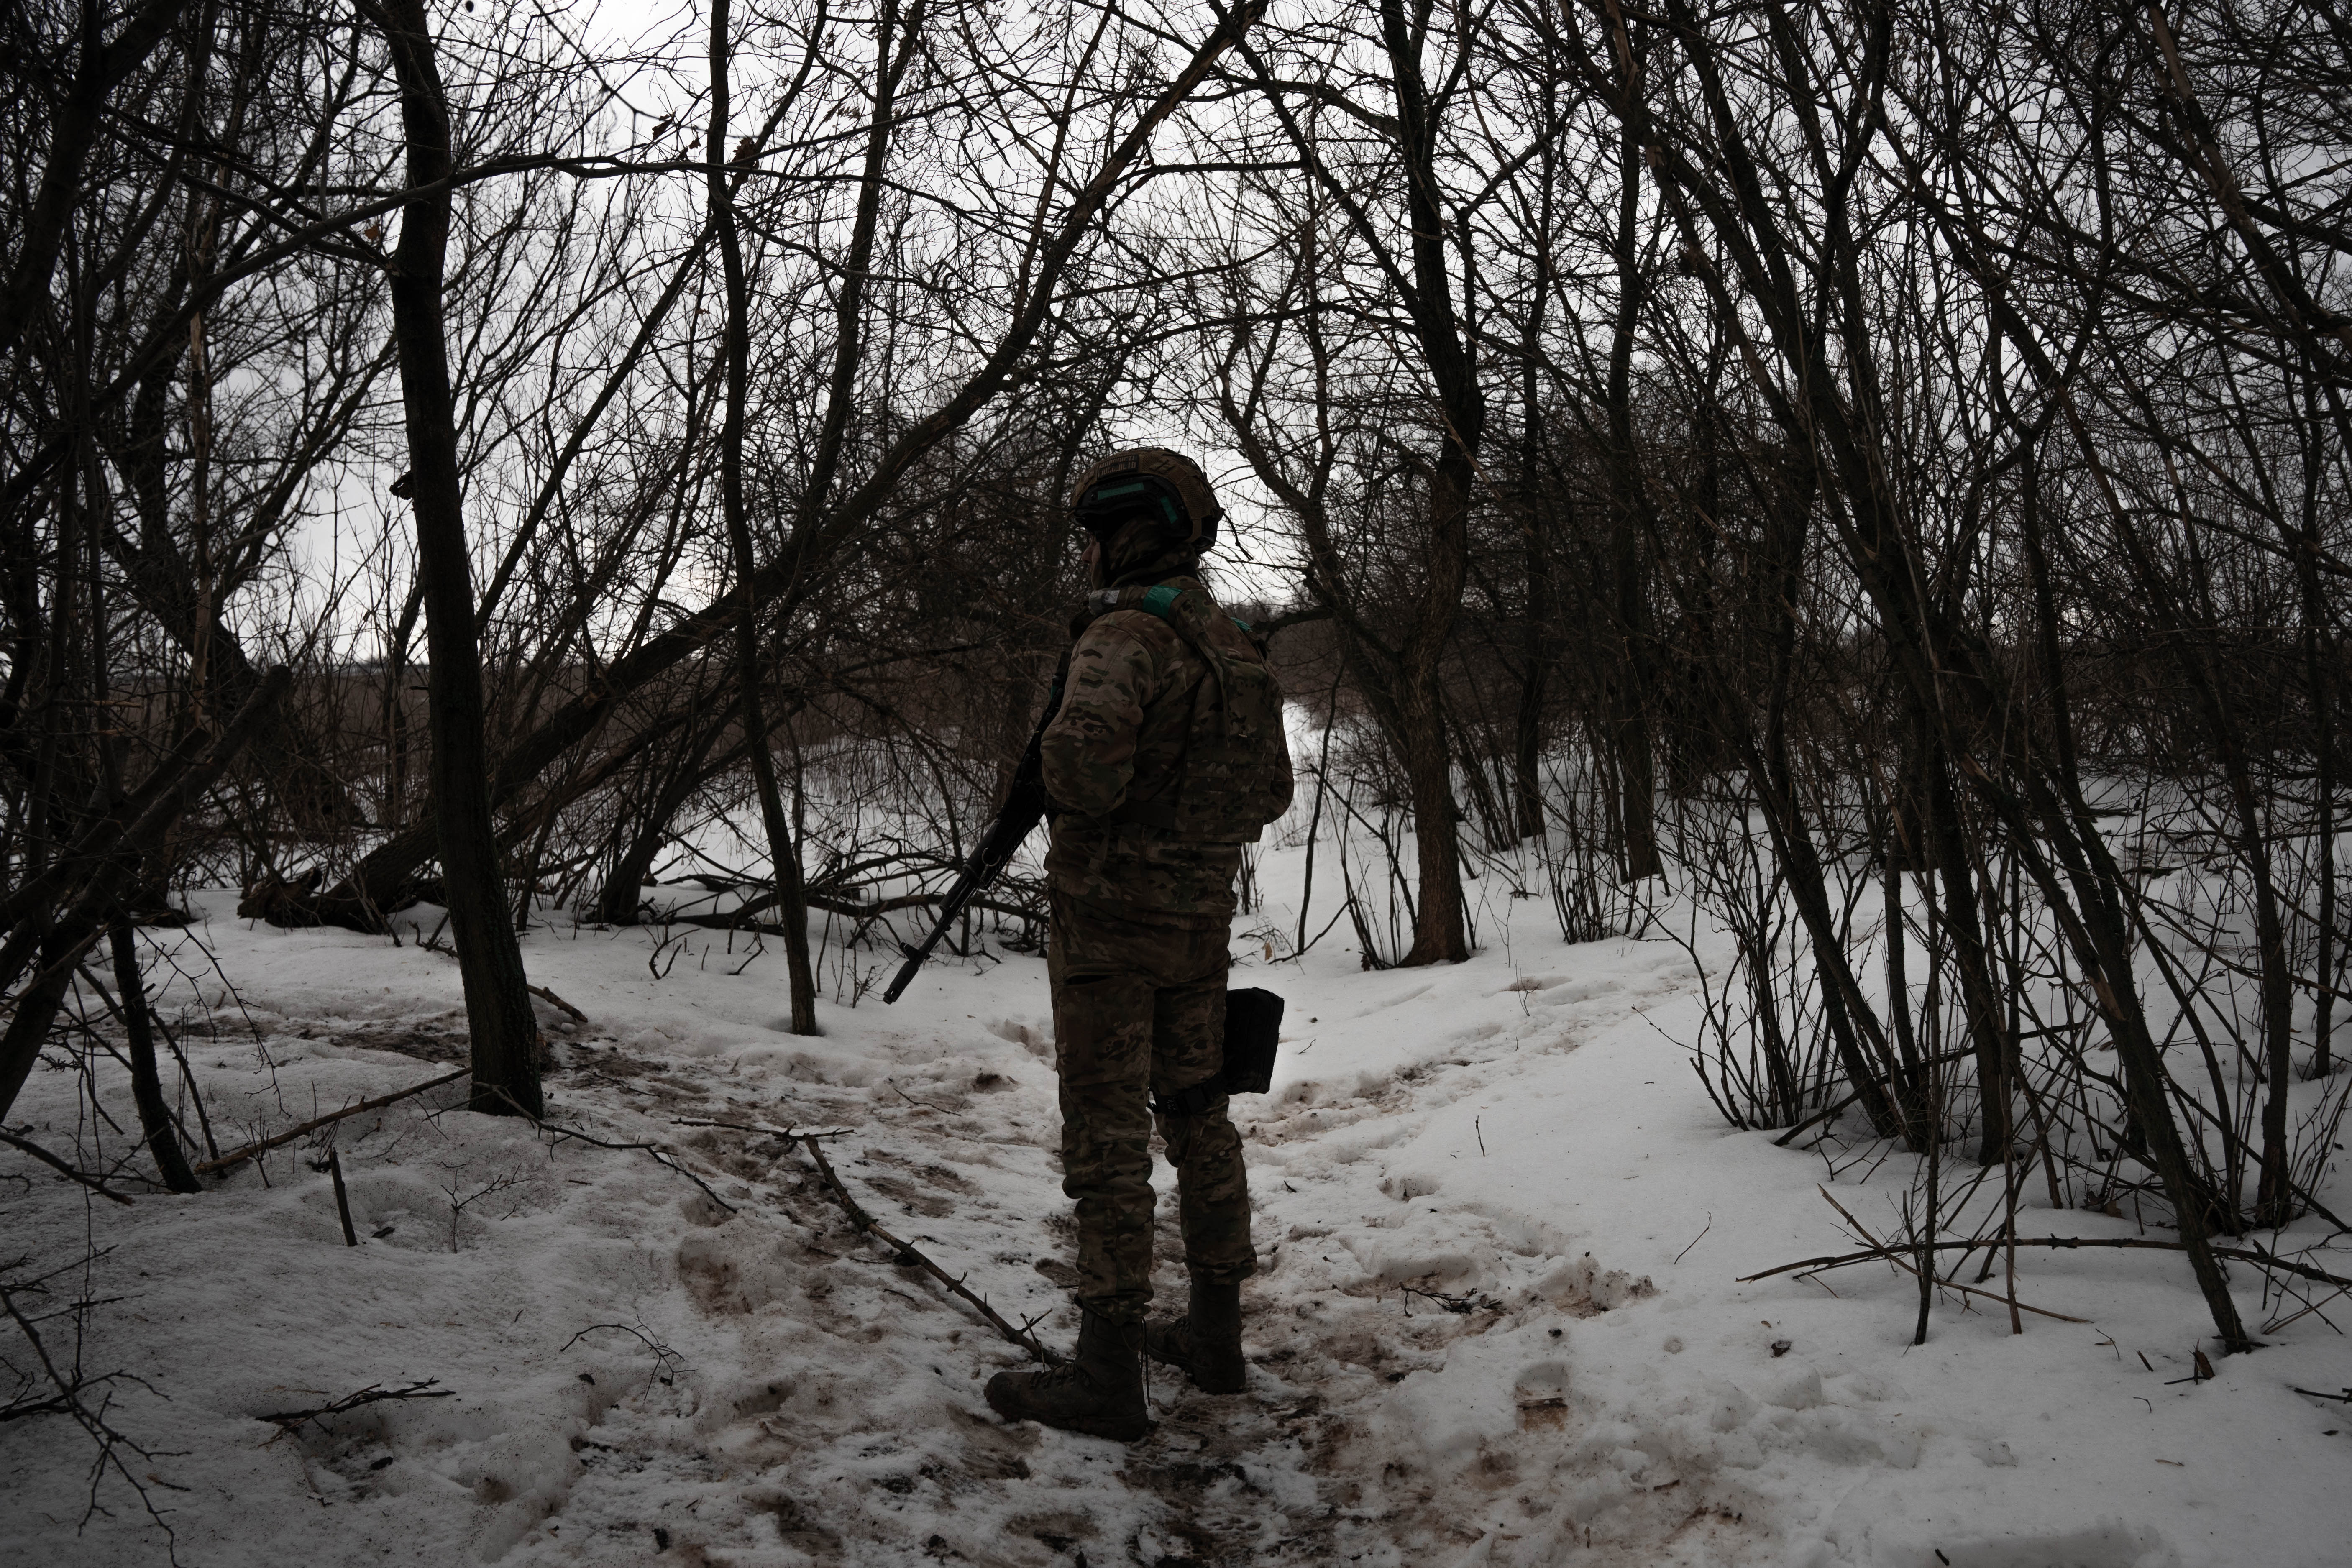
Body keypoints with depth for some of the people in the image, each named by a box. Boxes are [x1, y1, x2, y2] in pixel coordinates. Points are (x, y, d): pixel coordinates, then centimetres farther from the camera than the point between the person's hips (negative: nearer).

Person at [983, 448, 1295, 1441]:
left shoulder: (1126, 637, -18)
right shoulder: (1234, 649, 9)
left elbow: (1088, 745, -37)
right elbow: (1270, 792, 17)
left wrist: (1081, 801, -15)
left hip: (1111, 917, -8)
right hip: (1200, 917, 8)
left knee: (1106, 1136, -3)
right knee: (1196, 1115, 15)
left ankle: (1108, 1375, 2)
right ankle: (1215, 1333, 23)